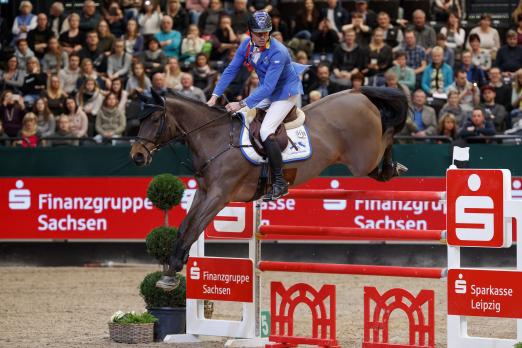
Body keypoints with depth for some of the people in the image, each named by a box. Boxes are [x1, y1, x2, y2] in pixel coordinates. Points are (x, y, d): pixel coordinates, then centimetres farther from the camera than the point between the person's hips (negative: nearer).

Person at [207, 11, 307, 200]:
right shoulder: (247, 45, -11)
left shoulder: (278, 52, -32)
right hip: (266, 91, 8)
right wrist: (215, 96, -14)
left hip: (285, 92, -8)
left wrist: (242, 104, -37)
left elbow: (268, 87, -35)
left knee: (265, 131, -21)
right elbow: (231, 70, -6)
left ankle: (280, 183, -16)